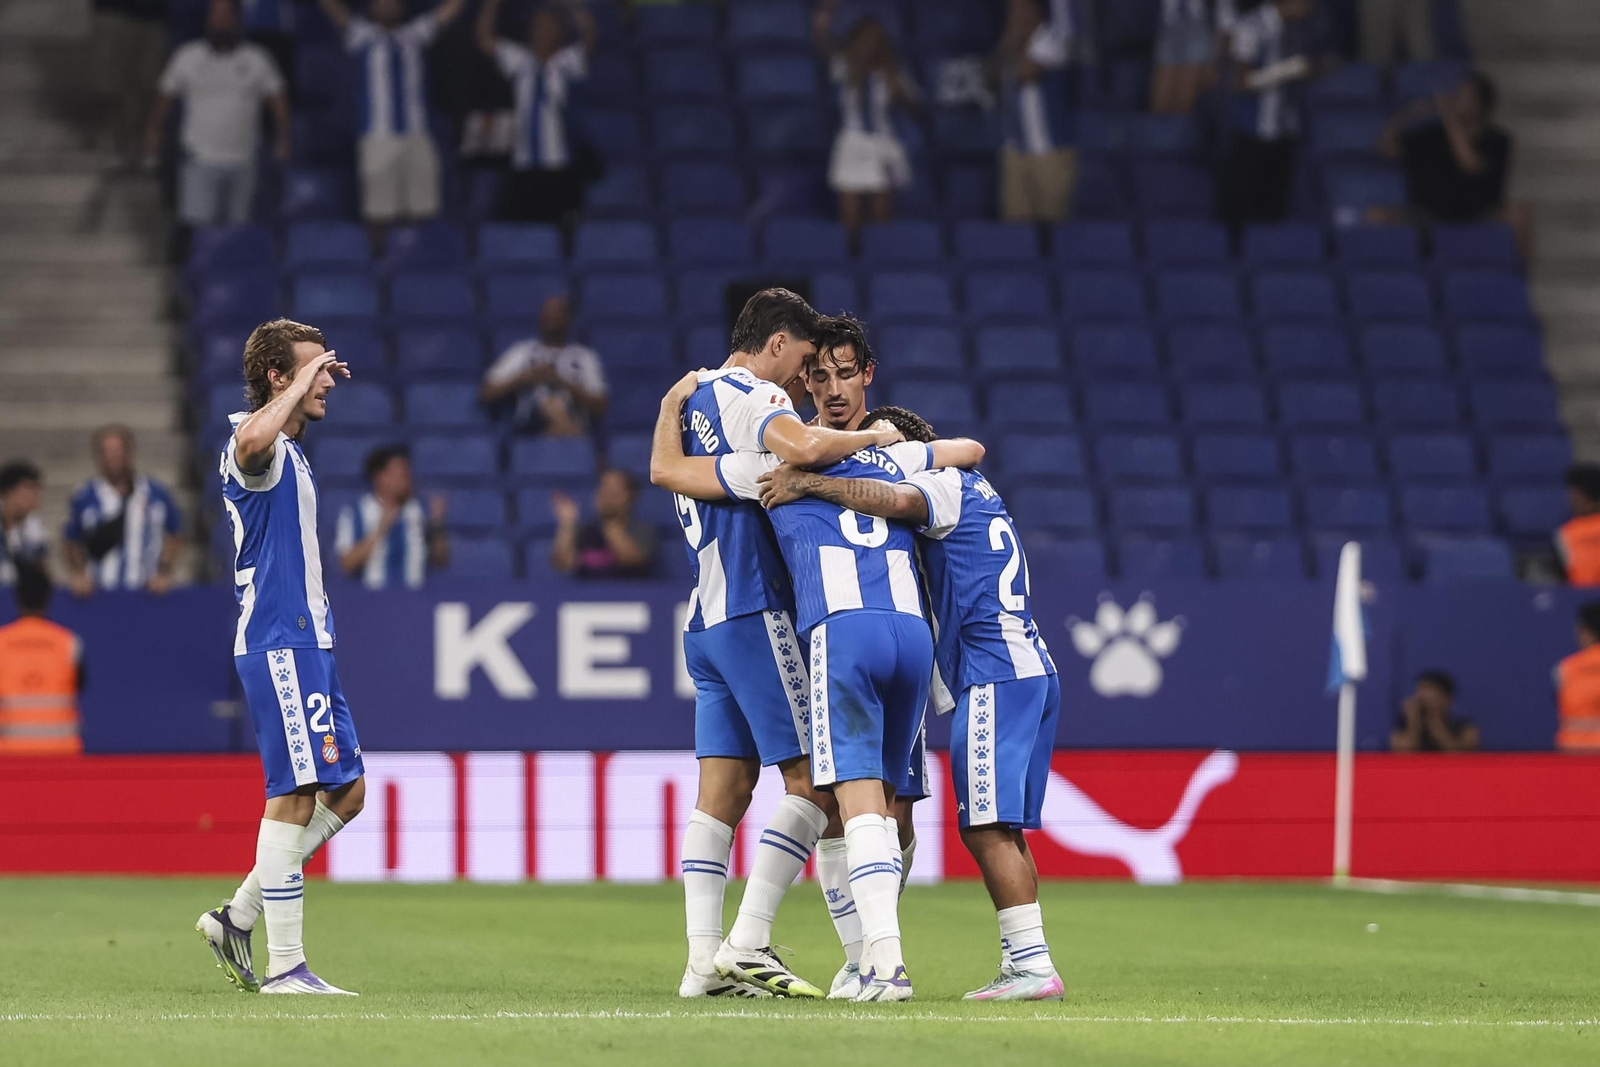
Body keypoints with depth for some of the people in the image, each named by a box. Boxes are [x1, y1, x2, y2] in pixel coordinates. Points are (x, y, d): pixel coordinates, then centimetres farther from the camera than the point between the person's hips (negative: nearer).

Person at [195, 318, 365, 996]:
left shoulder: (289, 454, 21)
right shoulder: (255, 446, -12)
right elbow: (253, 438, -40)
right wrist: (306, 374, -27)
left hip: (307, 643, 10)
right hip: (278, 643, -10)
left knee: (346, 790, 10)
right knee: (295, 794, -10)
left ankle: (237, 917, 15)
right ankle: (284, 965, -7)